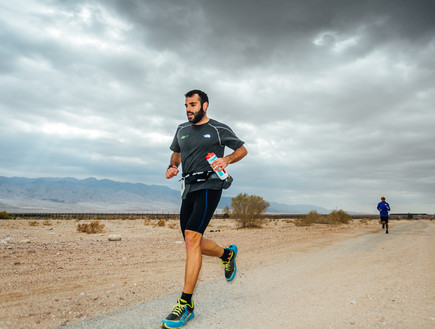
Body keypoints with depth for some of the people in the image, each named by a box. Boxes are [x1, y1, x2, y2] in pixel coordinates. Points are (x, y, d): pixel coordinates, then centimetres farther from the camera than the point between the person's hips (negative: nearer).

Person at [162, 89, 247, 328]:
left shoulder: (219, 129, 2)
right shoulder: (182, 129, 16)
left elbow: (242, 149, 10)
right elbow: (176, 153, 28)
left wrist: (226, 159, -10)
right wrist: (172, 167, 5)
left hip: (209, 187, -6)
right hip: (189, 189, 7)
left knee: (192, 239, -20)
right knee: (193, 244, 9)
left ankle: (185, 305, -14)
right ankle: (227, 254, 39)